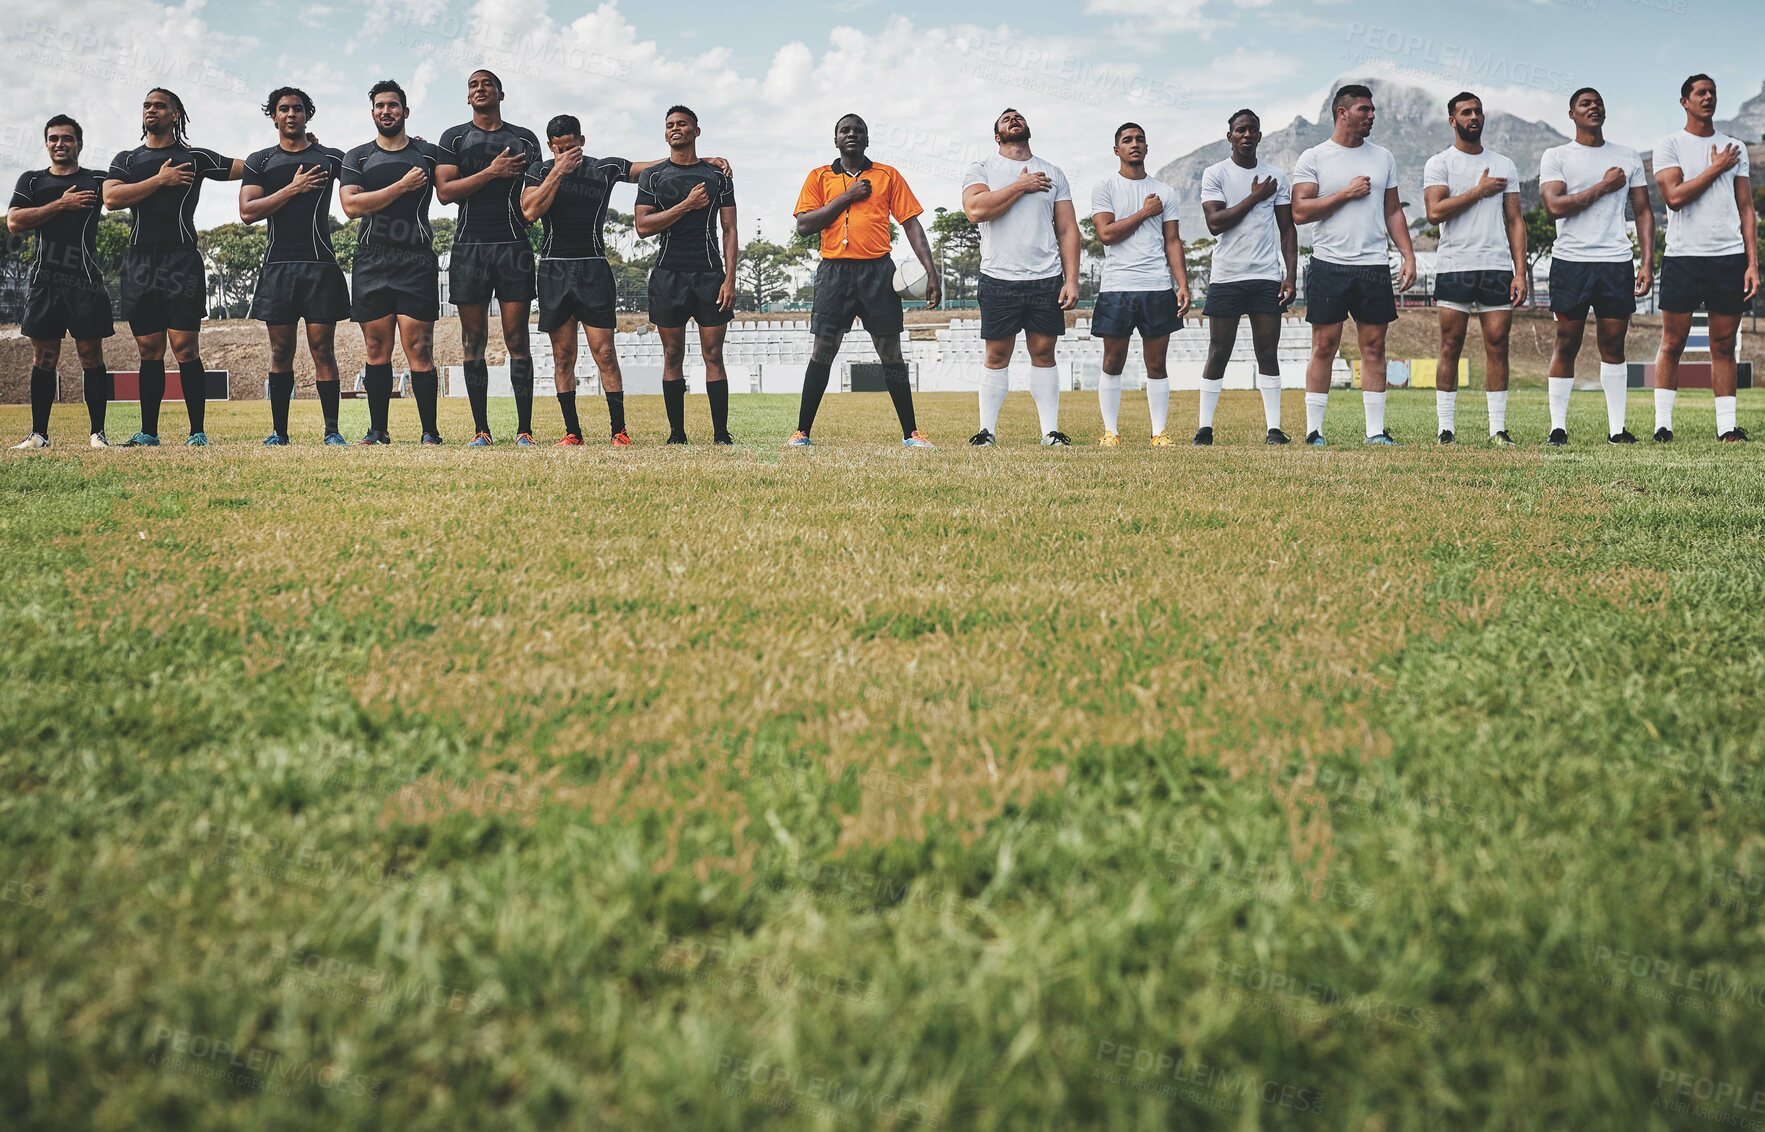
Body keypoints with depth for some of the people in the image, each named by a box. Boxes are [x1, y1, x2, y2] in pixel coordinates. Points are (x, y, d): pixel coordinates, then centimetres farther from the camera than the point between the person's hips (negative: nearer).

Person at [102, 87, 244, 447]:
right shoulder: (126, 159, 16)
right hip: (139, 264, 3)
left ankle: (198, 432, -6)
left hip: (182, 262, -3)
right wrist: (161, 179, -4)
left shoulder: (195, 157, 8)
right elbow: (111, 198, -1)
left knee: (185, 348, -9)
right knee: (149, 351, 7)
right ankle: (148, 433, 12)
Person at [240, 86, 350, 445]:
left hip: (320, 264, -1)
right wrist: (292, 189, -7)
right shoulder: (260, 161, 12)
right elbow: (247, 212, 1)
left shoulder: (330, 157, 11)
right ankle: (279, 432, 8)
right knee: (281, 351, 3)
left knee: (323, 348, -6)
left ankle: (332, 430, -6)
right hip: (278, 265, 1)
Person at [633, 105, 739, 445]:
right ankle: (677, 433, 6)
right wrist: (686, 205, -10)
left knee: (713, 356, -3)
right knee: (673, 357, 2)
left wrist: (730, 279, -5)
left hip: (709, 274, -1)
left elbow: (730, 230, 6)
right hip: (669, 274, 1)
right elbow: (642, 226, -3)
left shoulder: (718, 175, 9)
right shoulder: (652, 176, 9)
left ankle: (721, 433, -2)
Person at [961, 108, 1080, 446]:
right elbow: (975, 209, -15)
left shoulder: (1052, 173, 13)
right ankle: (987, 431, 5)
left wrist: (1071, 279, -1)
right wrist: (1021, 186, -9)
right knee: (997, 356, 1)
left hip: (1046, 279, 2)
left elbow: (1068, 230, 9)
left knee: (1044, 353, 3)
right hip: (999, 279, -2)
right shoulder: (982, 169, 5)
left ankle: (1050, 431, 5)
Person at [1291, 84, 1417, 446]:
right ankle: (1313, 430, 3)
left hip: (1374, 266, 3)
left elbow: (1393, 211, 16)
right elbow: (1300, 212, -8)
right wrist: (1346, 194, -11)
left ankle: (1376, 430, 6)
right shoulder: (1313, 158, 1)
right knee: (1324, 347, -2)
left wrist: (1408, 256, 6)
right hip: (1329, 265, -3)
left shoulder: (1383, 157, 14)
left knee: (1374, 348, 3)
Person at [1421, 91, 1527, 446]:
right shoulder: (1439, 164, 4)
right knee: (1450, 347, -1)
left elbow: (1515, 220, 11)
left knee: (1497, 345, 0)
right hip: (1454, 267, -2)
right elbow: (1435, 212, -11)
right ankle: (1446, 429, 2)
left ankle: (1498, 429, 3)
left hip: (1498, 268, 3)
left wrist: (1520, 272, 2)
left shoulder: (1504, 165, 14)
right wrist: (1479, 191, -7)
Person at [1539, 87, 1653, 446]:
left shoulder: (1628, 157, 13)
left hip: (1616, 261, 2)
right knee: (1566, 344, -1)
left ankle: (1617, 427, 6)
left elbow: (1643, 211, 12)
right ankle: (1558, 427, 4)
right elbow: (1554, 205, -11)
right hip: (1571, 262, -2)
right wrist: (1602, 187, -8)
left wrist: (1648, 262, 3)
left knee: (1614, 345, 3)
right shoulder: (1556, 157, 4)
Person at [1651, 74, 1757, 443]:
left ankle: (1726, 425, 5)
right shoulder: (1670, 145, 3)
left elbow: (1746, 209, 12)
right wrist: (1716, 168, -4)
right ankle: (1663, 423, 3)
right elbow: (1675, 196, -12)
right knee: (1672, 344, -1)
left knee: (1724, 346, 4)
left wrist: (1752, 263, 4)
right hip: (1683, 256, -3)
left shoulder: (1734, 147, 14)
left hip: (1730, 257, 3)